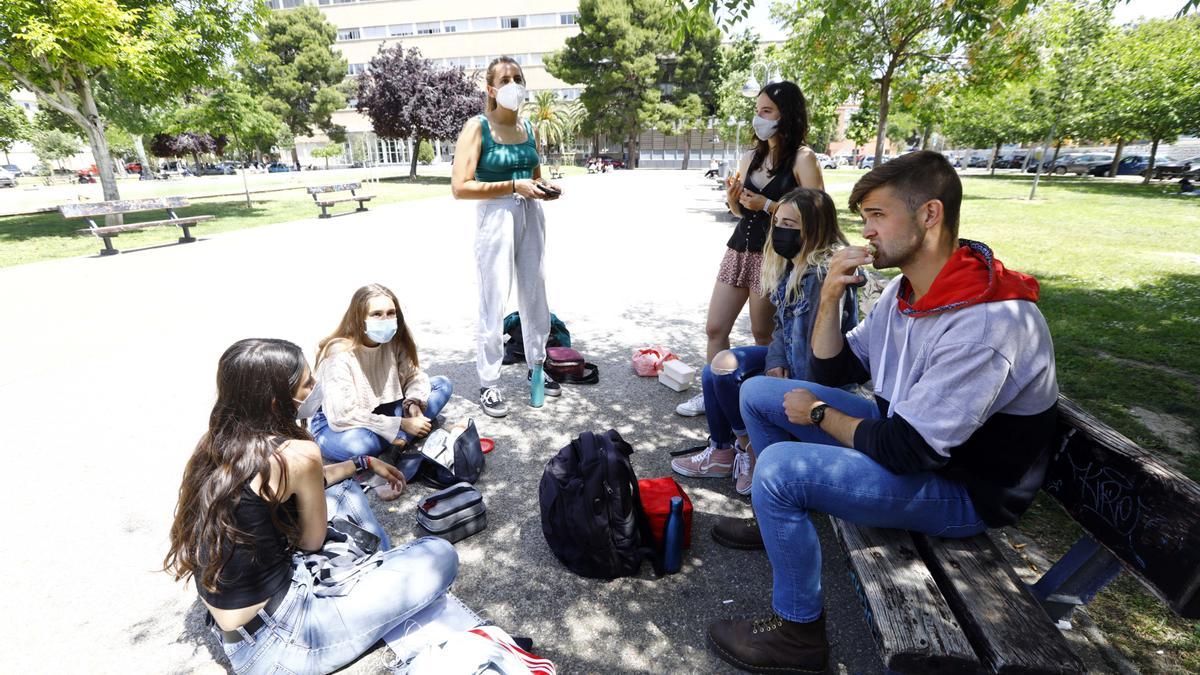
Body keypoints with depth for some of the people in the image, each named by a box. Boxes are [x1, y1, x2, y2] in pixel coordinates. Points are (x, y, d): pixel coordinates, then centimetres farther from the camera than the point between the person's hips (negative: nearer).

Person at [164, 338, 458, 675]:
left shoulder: (219, 441, 0)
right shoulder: (298, 455, -26)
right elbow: (312, 541, -8)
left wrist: (364, 462, 21)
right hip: (272, 648, -8)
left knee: (344, 489, 21)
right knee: (440, 556, -13)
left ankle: (385, 575, 27)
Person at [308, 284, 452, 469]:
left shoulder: (395, 342, -11)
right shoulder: (339, 354, -27)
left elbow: (414, 376, -1)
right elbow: (343, 415, -30)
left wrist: (414, 403, -24)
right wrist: (401, 424, -30)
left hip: (379, 413, 6)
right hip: (333, 425, -6)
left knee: (442, 385, -6)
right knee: (356, 443, -43)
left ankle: (399, 440, -21)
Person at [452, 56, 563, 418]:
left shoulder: (529, 127, 11)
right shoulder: (477, 127, -6)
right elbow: (460, 187, -14)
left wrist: (545, 187, 1)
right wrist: (514, 186, -18)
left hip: (531, 215, 6)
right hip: (495, 216, -6)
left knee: (535, 295, 14)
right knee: (493, 303, -2)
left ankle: (537, 366, 31)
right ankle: (488, 384, 11)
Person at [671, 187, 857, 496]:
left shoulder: (824, 277, -26)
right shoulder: (792, 265, 4)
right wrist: (776, 361, -9)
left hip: (811, 377, -9)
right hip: (787, 359, 9)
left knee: (725, 368, -18)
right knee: (713, 373, 1)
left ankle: (751, 451, 7)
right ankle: (722, 453, 17)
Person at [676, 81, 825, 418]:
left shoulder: (802, 158, -6)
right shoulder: (749, 158, 12)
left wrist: (767, 205, -18)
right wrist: (733, 199, -1)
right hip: (739, 249, 7)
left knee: (763, 334, 3)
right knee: (715, 328, 7)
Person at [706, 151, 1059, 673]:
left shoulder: (988, 323, -30)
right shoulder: (906, 289, -3)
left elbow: (905, 450, -30)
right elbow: (832, 370, 2)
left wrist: (818, 414, -14)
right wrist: (830, 297, -13)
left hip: (960, 489, -8)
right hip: (905, 432, 9)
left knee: (779, 468, -29)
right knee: (758, 392, 4)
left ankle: (798, 632, -3)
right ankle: (777, 520, 24)